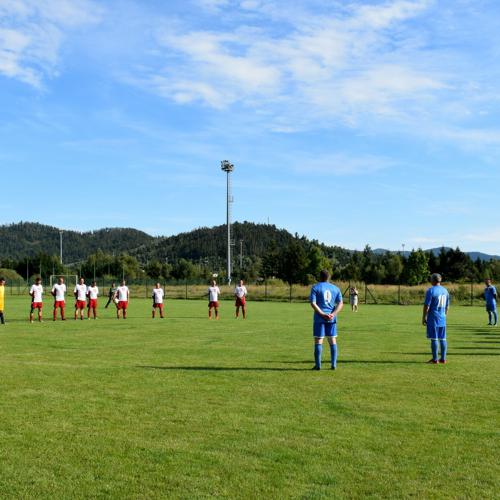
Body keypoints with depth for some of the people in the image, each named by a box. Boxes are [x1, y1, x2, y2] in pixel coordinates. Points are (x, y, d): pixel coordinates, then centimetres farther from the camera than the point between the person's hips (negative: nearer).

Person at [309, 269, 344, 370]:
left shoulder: (315, 288, -1)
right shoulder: (336, 288, 10)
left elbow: (313, 303, -12)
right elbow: (341, 304, 1)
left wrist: (323, 314, -14)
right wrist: (333, 314, -11)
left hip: (319, 318, -3)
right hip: (332, 319, 3)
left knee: (318, 341, 1)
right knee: (333, 341, 10)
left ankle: (318, 365, 1)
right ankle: (334, 365, 9)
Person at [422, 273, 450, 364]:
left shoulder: (430, 290, -11)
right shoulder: (445, 290, 10)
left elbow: (426, 306, -13)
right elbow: (447, 306, 16)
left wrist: (423, 318, -6)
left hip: (433, 319, -6)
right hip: (442, 319, 6)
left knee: (434, 339, -3)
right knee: (442, 339, 10)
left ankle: (435, 359, 0)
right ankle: (443, 359, 13)